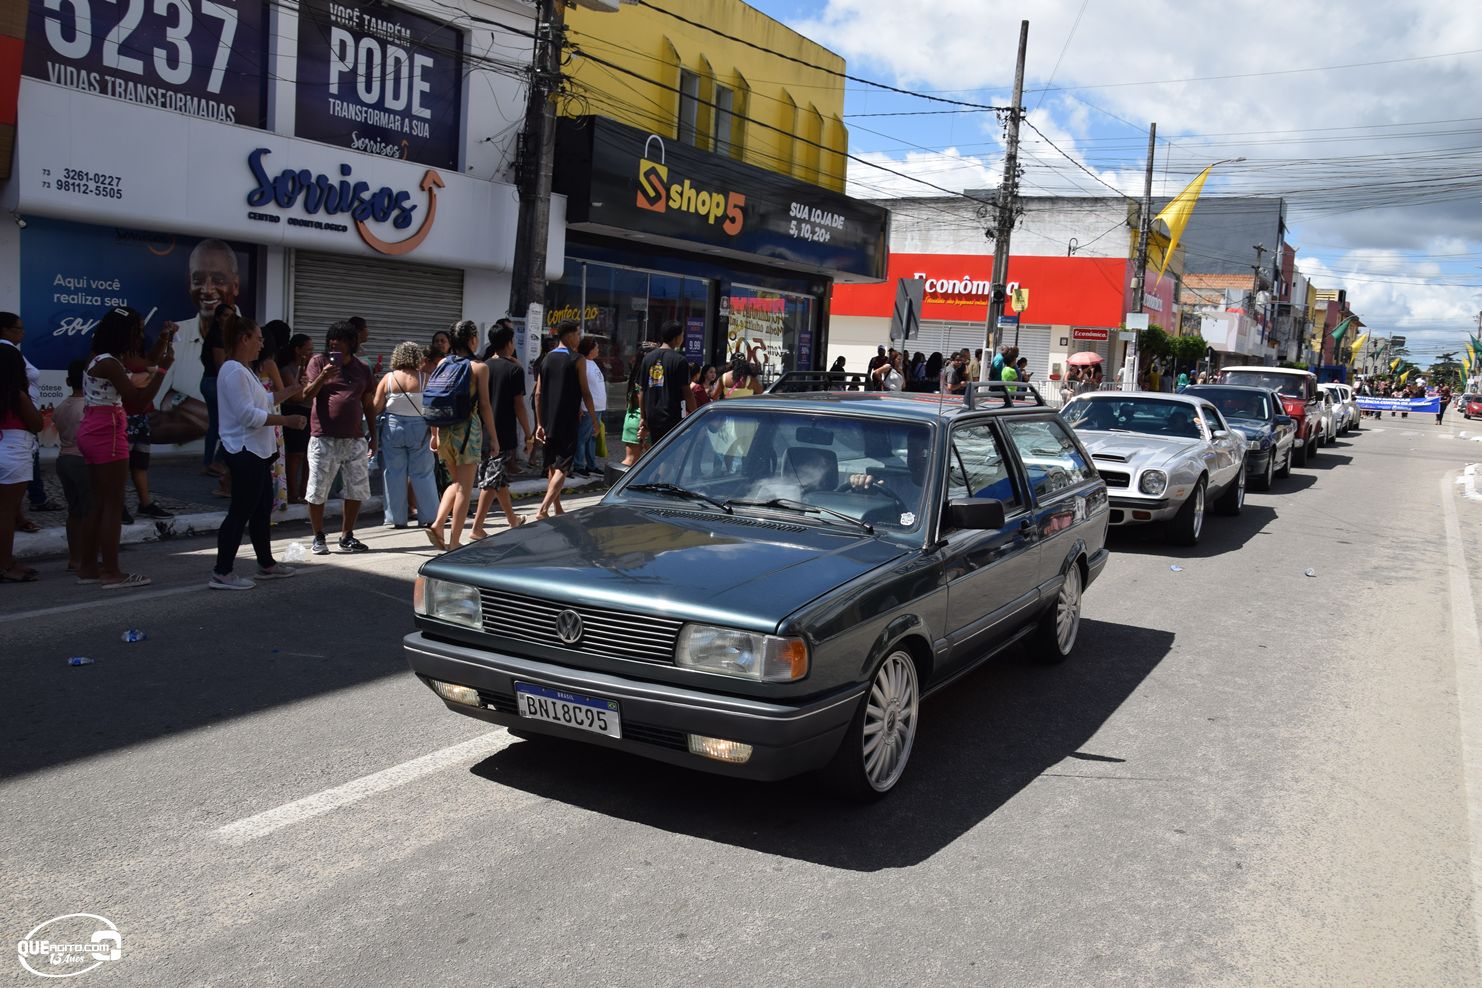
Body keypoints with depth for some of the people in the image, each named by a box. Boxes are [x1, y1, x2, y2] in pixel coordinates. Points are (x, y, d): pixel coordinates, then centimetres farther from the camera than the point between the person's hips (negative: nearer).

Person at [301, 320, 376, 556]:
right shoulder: (318, 361, 2)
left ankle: (347, 536, 19)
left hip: (355, 440, 4)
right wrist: (322, 377, -23)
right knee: (317, 492, 1)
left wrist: (373, 436, 13)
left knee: (357, 490, 6)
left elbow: (368, 405, 16)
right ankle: (318, 538, 14)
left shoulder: (362, 369, 12)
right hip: (324, 439, -3)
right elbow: (306, 395, -6)